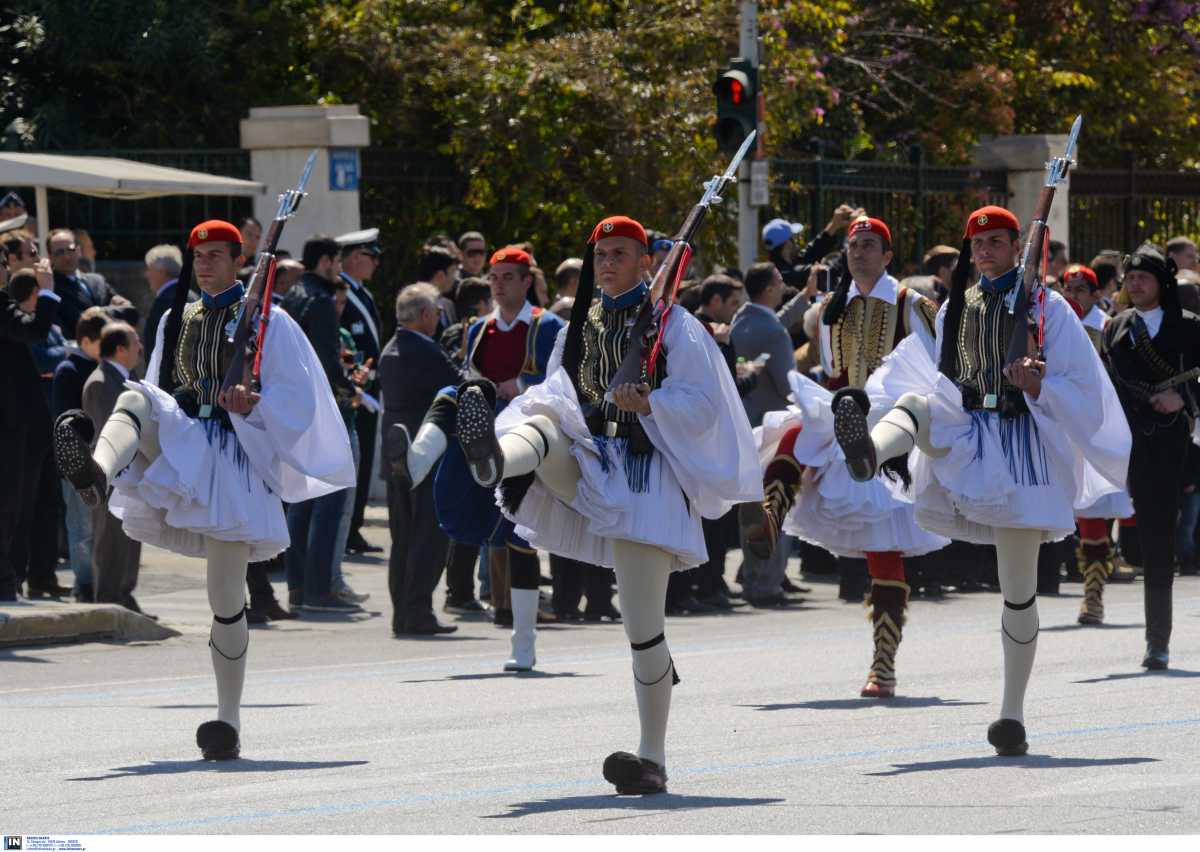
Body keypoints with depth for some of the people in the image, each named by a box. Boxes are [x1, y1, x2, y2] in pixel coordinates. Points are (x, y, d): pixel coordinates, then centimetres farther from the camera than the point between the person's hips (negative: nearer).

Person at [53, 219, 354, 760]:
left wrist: (252, 406, -21)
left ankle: (229, 721, 5)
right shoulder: (176, 320, 17)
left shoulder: (267, 322, 3)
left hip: (234, 453, -4)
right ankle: (99, 471, -62)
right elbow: (159, 390, 25)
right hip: (180, 441, 4)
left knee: (225, 594, -5)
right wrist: (145, 437, 8)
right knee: (134, 399, -29)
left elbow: (296, 399, -3)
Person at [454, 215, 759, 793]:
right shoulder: (581, 328, 16)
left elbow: (702, 404, -7)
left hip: (643, 474, -5)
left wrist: (648, 405, -24)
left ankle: (653, 760, -1)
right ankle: (491, 459, -64)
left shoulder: (675, 327, 0)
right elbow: (556, 397, 19)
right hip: (586, 462, 5)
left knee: (643, 627, -9)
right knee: (537, 431, -27)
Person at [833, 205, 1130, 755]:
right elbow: (930, 376, 19)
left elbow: (1081, 390, -1)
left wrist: (1038, 387, -20)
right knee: (914, 403, -30)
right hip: (963, 432, 3)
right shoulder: (955, 308, 13)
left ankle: (1012, 714, 7)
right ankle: (868, 454, -64)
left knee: (1019, 589, -2)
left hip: (1021, 440, -3)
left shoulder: (1046, 307, 2)